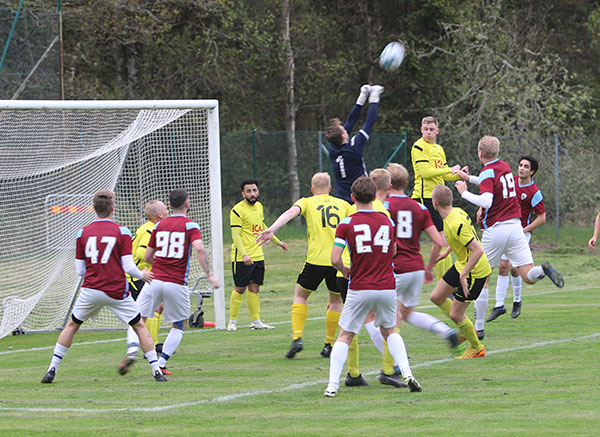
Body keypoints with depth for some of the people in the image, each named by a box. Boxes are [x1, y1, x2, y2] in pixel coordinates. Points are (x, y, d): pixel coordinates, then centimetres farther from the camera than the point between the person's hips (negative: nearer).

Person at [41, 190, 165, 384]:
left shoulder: (83, 233, 1)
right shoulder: (122, 232, -6)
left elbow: (80, 270, 5)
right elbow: (128, 267, -10)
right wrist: (142, 275, 10)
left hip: (90, 290, 2)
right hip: (117, 292, -2)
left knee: (72, 325, 18)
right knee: (140, 326, 12)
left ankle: (52, 369, 12)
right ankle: (156, 371, 6)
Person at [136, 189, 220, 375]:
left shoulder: (159, 225, 11)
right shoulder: (190, 226, -1)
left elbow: (147, 256, 15)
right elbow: (199, 249, -19)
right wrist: (209, 275, -16)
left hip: (155, 281, 2)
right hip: (177, 284, -2)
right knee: (179, 325, 16)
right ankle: (161, 363, 5)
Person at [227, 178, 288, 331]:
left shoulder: (259, 206, 12)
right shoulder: (237, 210, -13)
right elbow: (235, 235, -18)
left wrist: (277, 241, 33)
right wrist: (244, 254, -28)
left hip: (257, 256, 7)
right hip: (242, 258, -7)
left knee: (254, 288, 9)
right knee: (240, 289, -4)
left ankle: (256, 321, 13)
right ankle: (232, 321, 4)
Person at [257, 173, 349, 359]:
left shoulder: (307, 202, 7)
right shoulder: (343, 204, 14)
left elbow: (291, 212, -13)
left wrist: (272, 230, -25)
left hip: (316, 260, -2)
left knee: (300, 295, 17)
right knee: (336, 301, 20)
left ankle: (297, 338, 1)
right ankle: (329, 345, 18)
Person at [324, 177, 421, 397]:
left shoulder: (347, 224, -7)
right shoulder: (387, 222, 4)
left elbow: (335, 259, -12)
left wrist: (345, 270, 9)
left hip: (360, 288, -3)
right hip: (386, 287, 3)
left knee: (345, 336, 8)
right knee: (390, 331, 23)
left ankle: (332, 385, -3)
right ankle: (407, 373, 4)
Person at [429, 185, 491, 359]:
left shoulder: (456, 225, -32)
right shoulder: (456, 211, -3)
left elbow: (478, 250, -33)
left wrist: (464, 274, -28)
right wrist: (446, 252, 26)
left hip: (474, 271, -10)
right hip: (461, 265, 10)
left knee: (455, 314, -1)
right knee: (436, 297, 15)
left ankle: (477, 348, 20)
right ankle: (466, 330, 29)